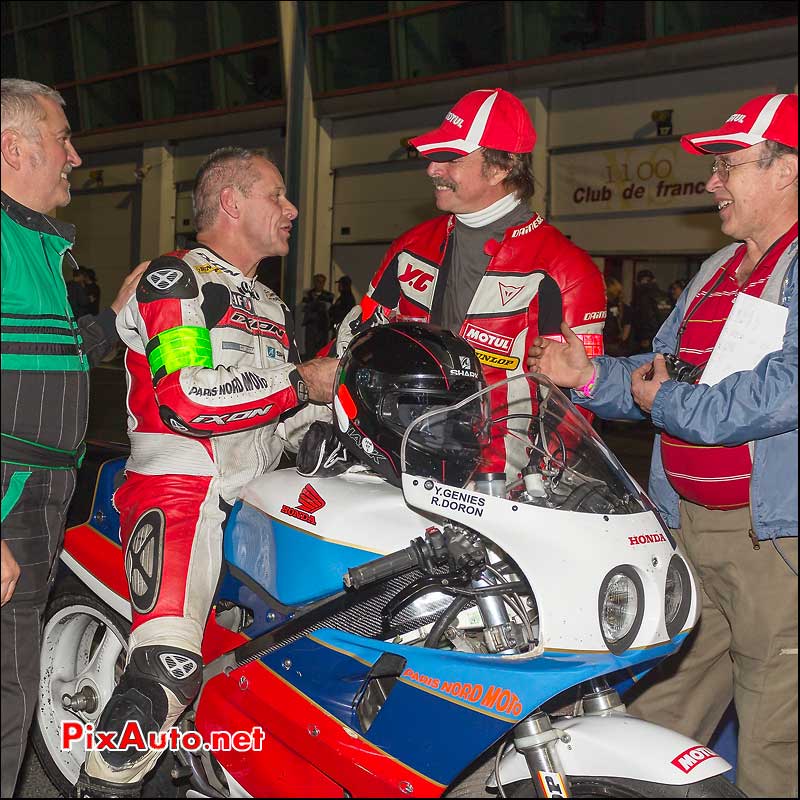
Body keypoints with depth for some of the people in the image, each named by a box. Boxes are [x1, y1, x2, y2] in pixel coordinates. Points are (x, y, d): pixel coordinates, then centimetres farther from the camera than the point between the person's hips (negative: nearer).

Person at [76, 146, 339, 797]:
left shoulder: (273, 309, 28)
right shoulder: (173, 279, 1)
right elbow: (187, 397, -14)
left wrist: (337, 390, 11)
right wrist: (299, 383, -7)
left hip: (259, 498, 8)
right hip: (180, 483, -8)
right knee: (170, 667, -27)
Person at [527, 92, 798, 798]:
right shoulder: (717, 271, 19)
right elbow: (660, 370, 20)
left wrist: (667, 403, -13)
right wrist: (591, 375, 2)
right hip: (688, 527, 8)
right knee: (655, 716, 14)